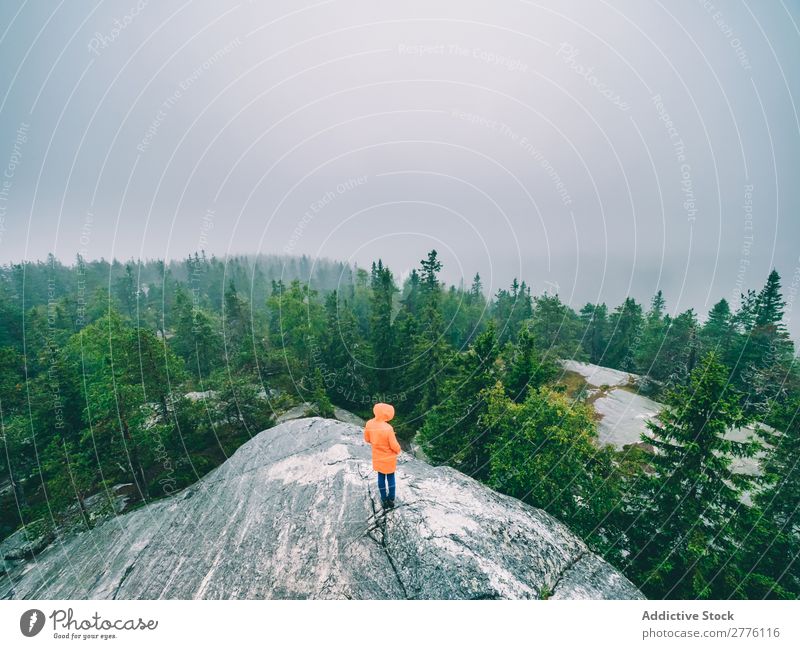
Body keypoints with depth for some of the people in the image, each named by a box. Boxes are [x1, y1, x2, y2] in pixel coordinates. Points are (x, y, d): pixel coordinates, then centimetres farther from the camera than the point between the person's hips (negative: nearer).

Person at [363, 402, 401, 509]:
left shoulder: (369, 424, -18)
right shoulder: (388, 428, -33)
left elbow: (367, 439, -2)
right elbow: (394, 446, -23)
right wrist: (398, 451, -1)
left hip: (378, 458, 4)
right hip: (389, 458, -4)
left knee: (381, 477, 22)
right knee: (390, 477, 19)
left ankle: (384, 500, 35)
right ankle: (391, 500, 34)